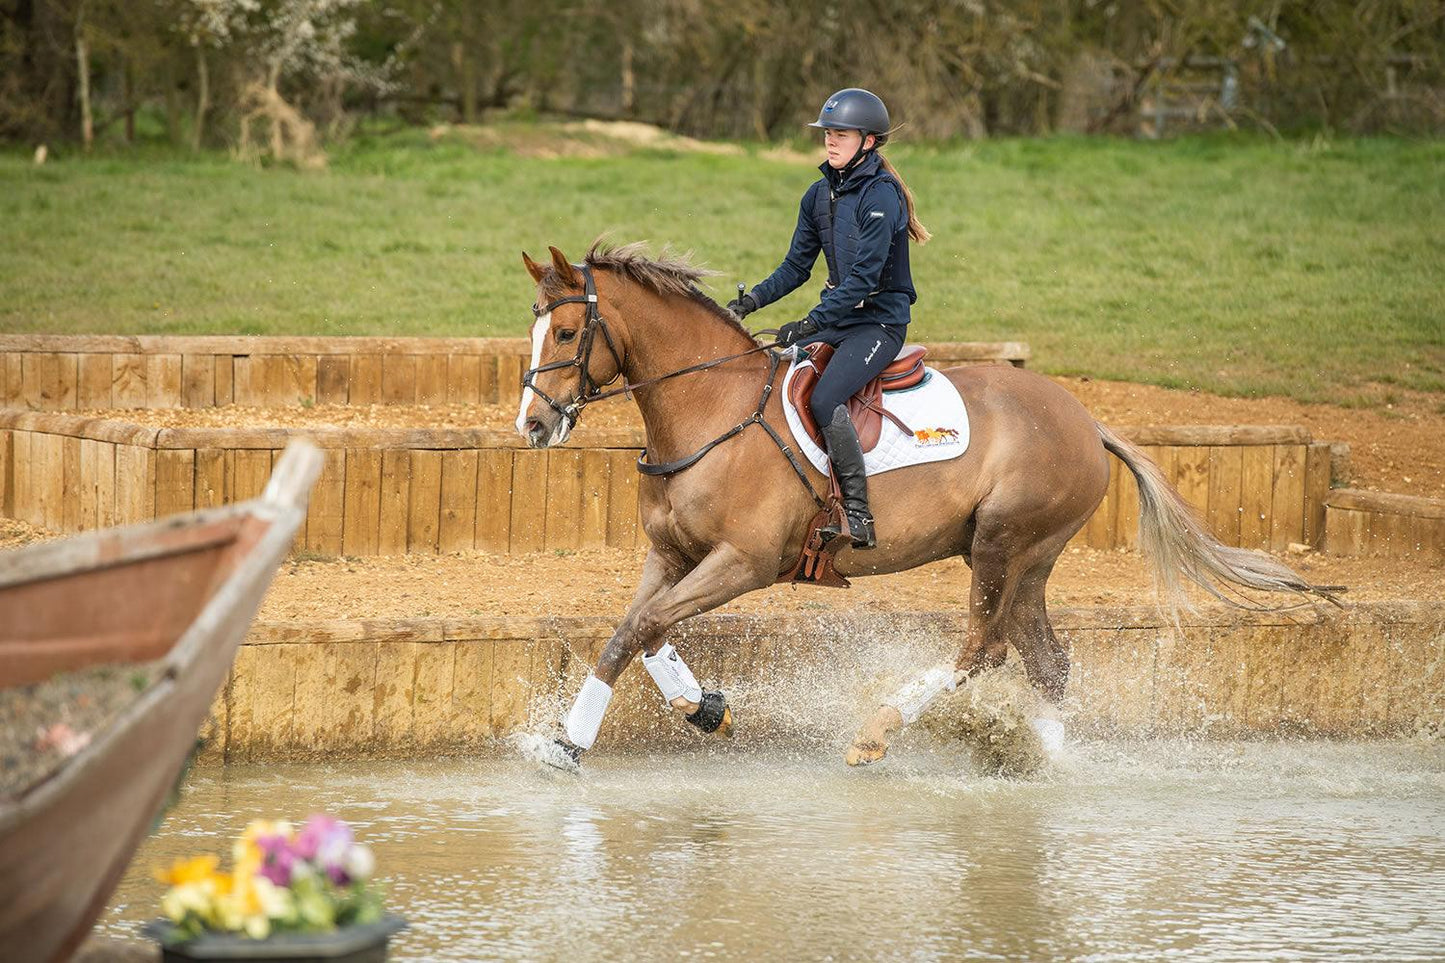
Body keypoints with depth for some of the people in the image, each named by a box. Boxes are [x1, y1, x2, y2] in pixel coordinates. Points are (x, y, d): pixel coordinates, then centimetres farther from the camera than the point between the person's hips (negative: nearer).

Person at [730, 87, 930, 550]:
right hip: (836, 316, 8)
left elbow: (864, 275, -23)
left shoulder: (880, 195, -16)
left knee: (824, 398, -28)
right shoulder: (820, 194, 9)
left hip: (880, 322, -8)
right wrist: (753, 300, -3)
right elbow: (797, 266, 13)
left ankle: (859, 516, -23)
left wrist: (813, 323, -28)